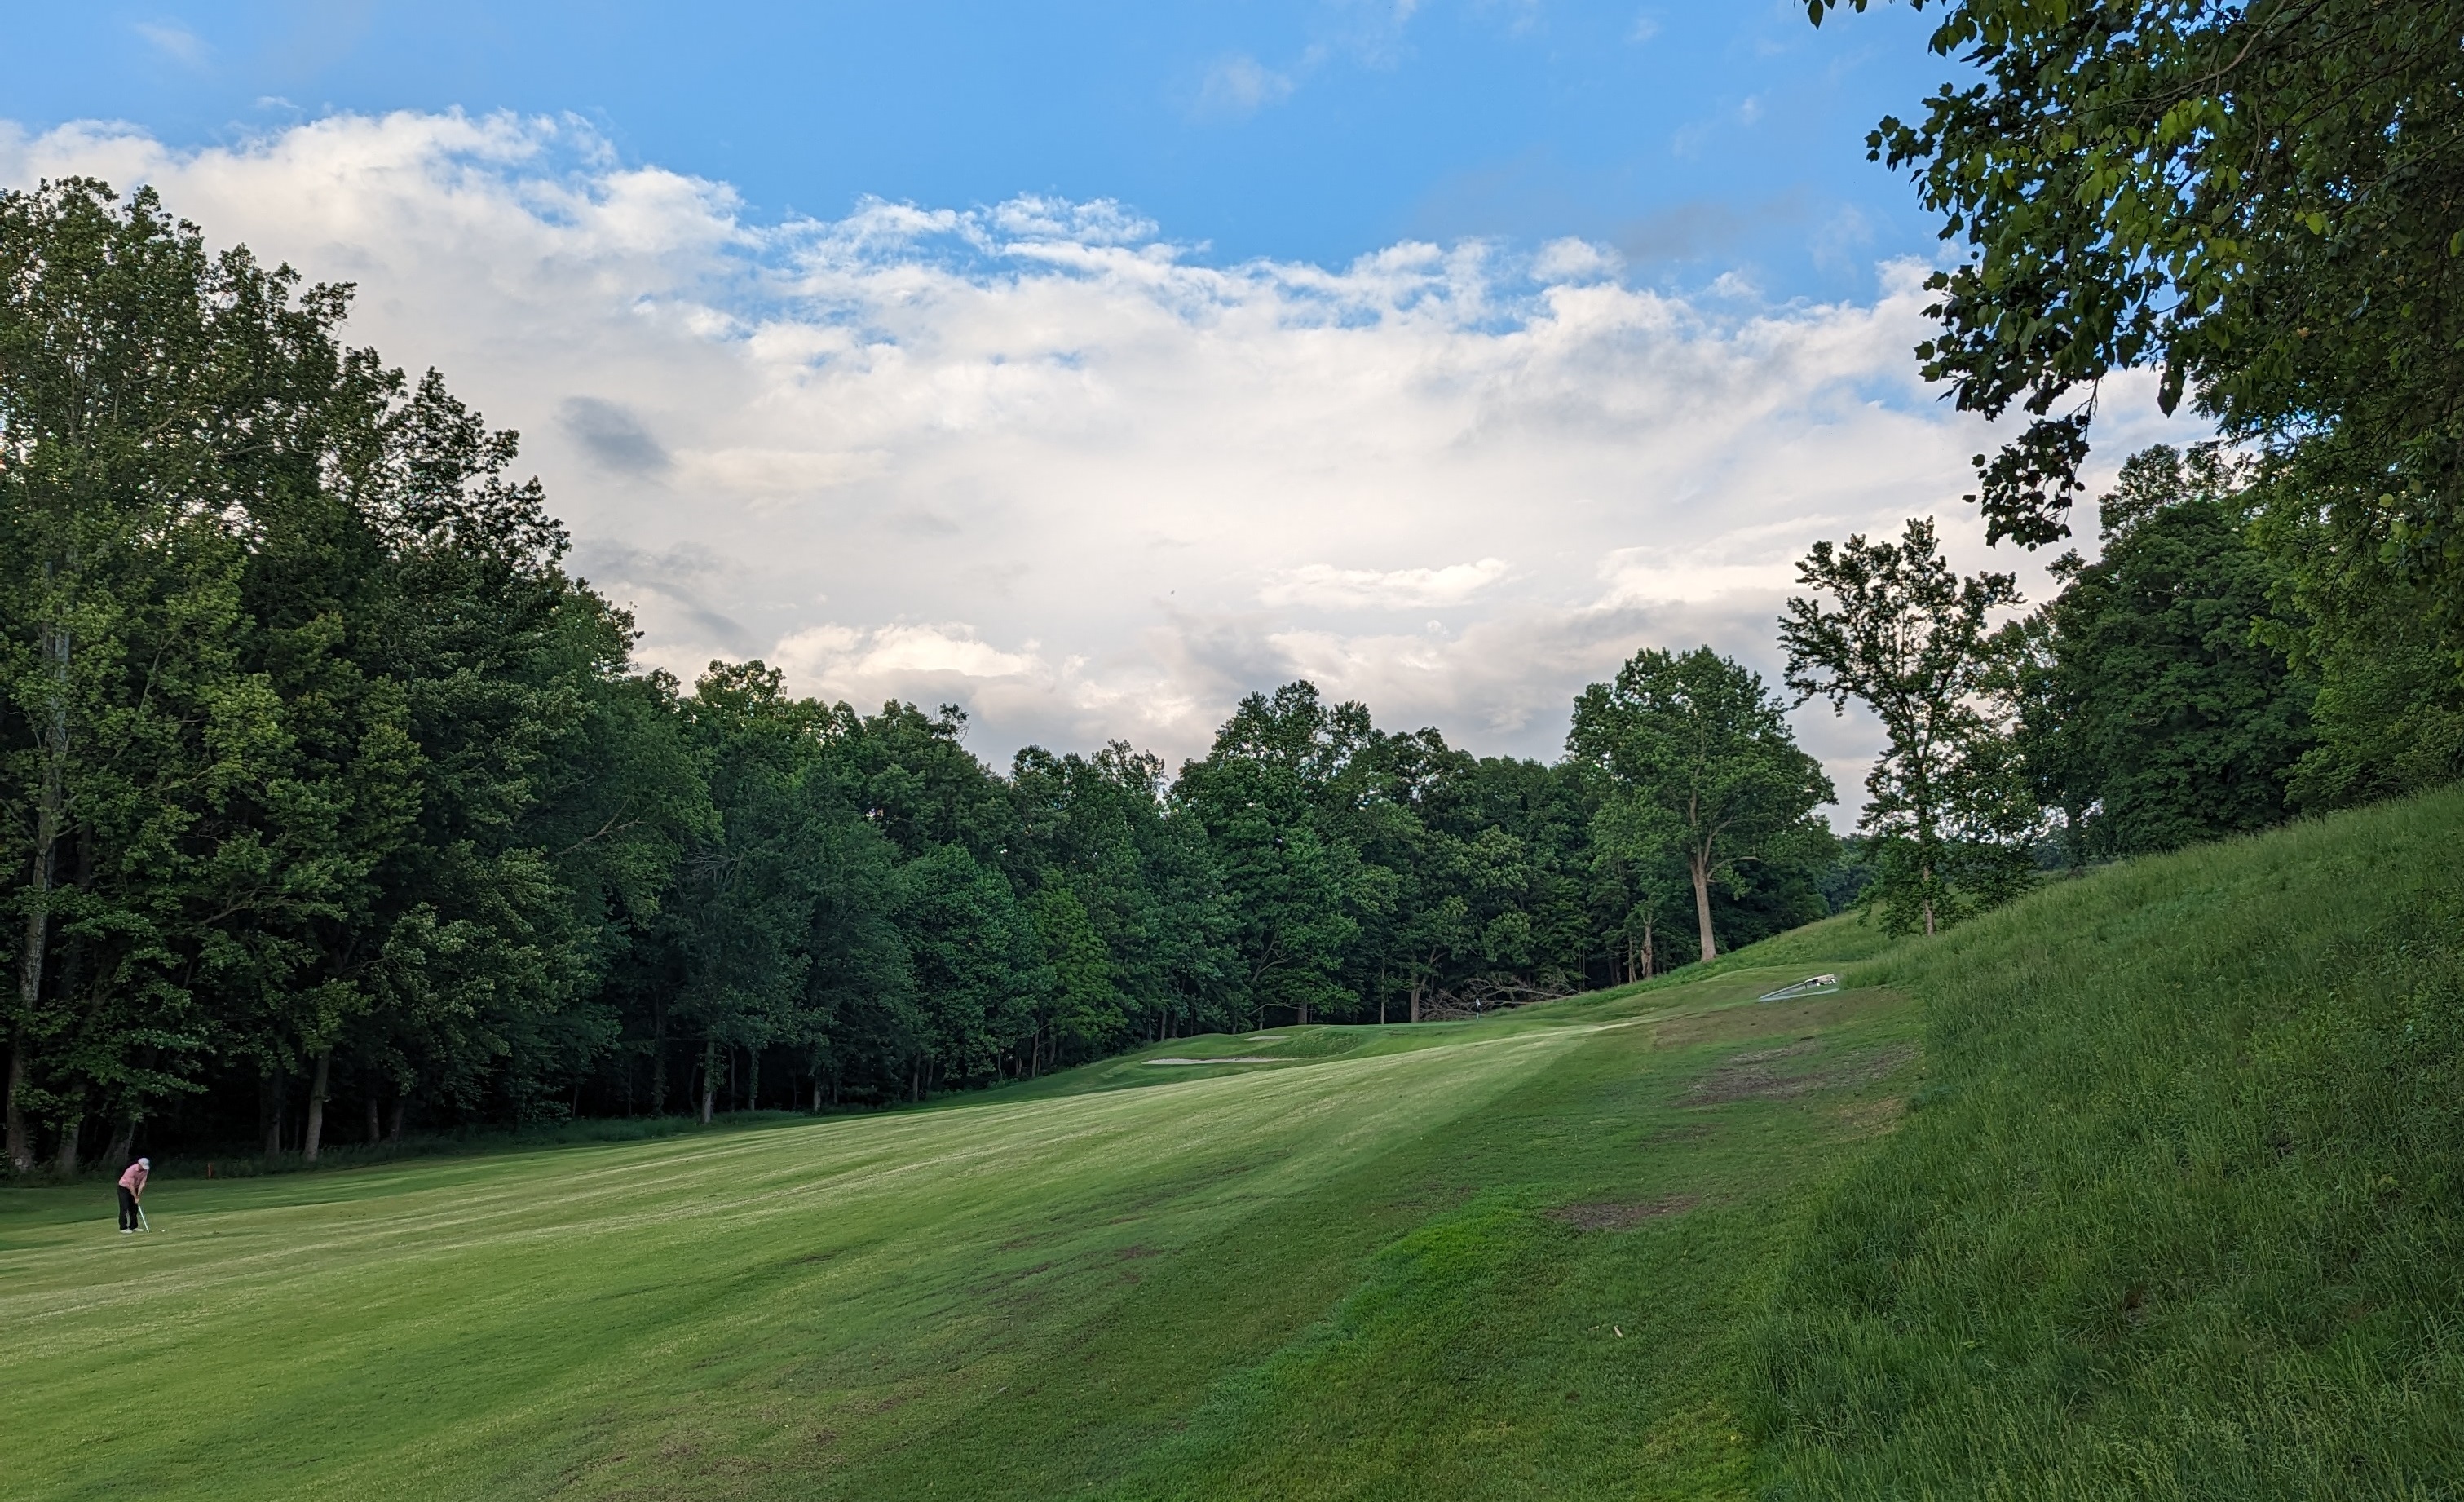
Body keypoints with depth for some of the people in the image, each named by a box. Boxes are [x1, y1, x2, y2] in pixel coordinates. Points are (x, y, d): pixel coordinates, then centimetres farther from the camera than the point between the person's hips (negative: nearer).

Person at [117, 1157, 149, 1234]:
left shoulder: (145, 1170, -13)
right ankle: (123, 1228, -8)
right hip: (124, 1188, -6)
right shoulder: (132, 1170, -32)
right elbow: (132, 1185, -27)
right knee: (124, 1208, -10)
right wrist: (135, 1197, -21)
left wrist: (138, 1195, -18)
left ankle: (133, 1226, 10)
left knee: (134, 1208, 5)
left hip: (134, 1189, 6)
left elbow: (142, 1183, -11)